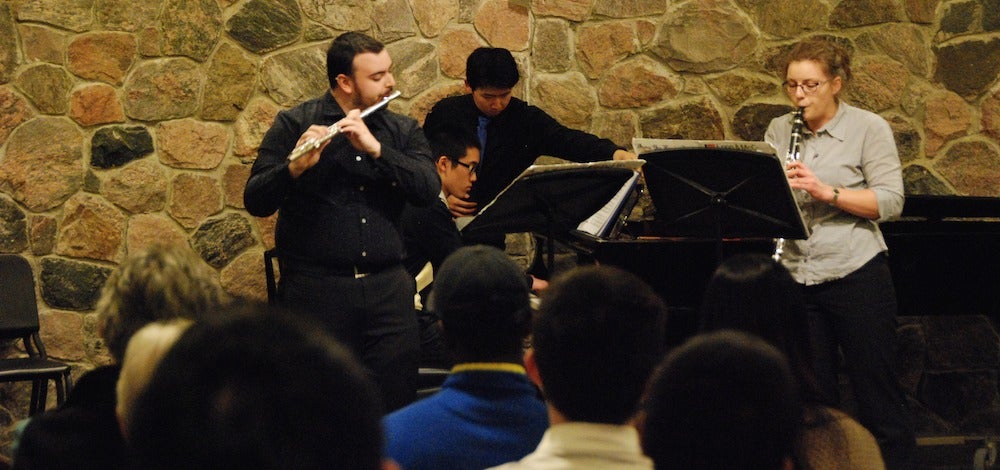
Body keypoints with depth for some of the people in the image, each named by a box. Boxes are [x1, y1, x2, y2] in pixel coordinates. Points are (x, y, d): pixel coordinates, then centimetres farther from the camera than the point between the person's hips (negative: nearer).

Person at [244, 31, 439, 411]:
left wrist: (375, 148, -17)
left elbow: (429, 190, -6)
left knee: (397, 402, -1)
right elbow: (256, 202, -6)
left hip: (387, 289, 3)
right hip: (316, 289, -3)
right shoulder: (294, 125, 2)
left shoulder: (403, 131, 11)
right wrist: (296, 166, -25)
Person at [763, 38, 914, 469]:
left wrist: (827, 191, -21)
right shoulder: (778, 131, 10)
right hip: (797, 280, 4)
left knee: (876, 390, 1)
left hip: (855, 272, -4)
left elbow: (890, 202, -10)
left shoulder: (868, 129, -3)